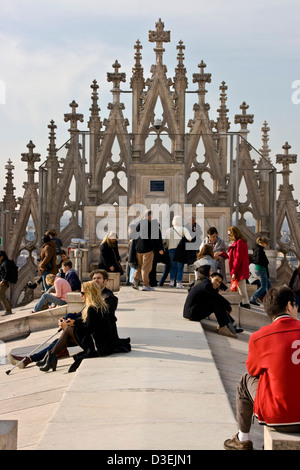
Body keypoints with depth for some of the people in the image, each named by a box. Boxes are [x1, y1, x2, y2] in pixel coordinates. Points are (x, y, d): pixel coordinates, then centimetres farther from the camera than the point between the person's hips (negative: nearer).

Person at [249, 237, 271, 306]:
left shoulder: (256, 249, 11)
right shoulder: (260, 250, -18)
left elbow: (253, 260, 16)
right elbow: (259, 261, -25)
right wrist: (266, 262, -7)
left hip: (258, 269, 10)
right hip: (261, 269, -10)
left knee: (268, 285, 15)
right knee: (263, 286, -2)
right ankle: (253, 299, -1)